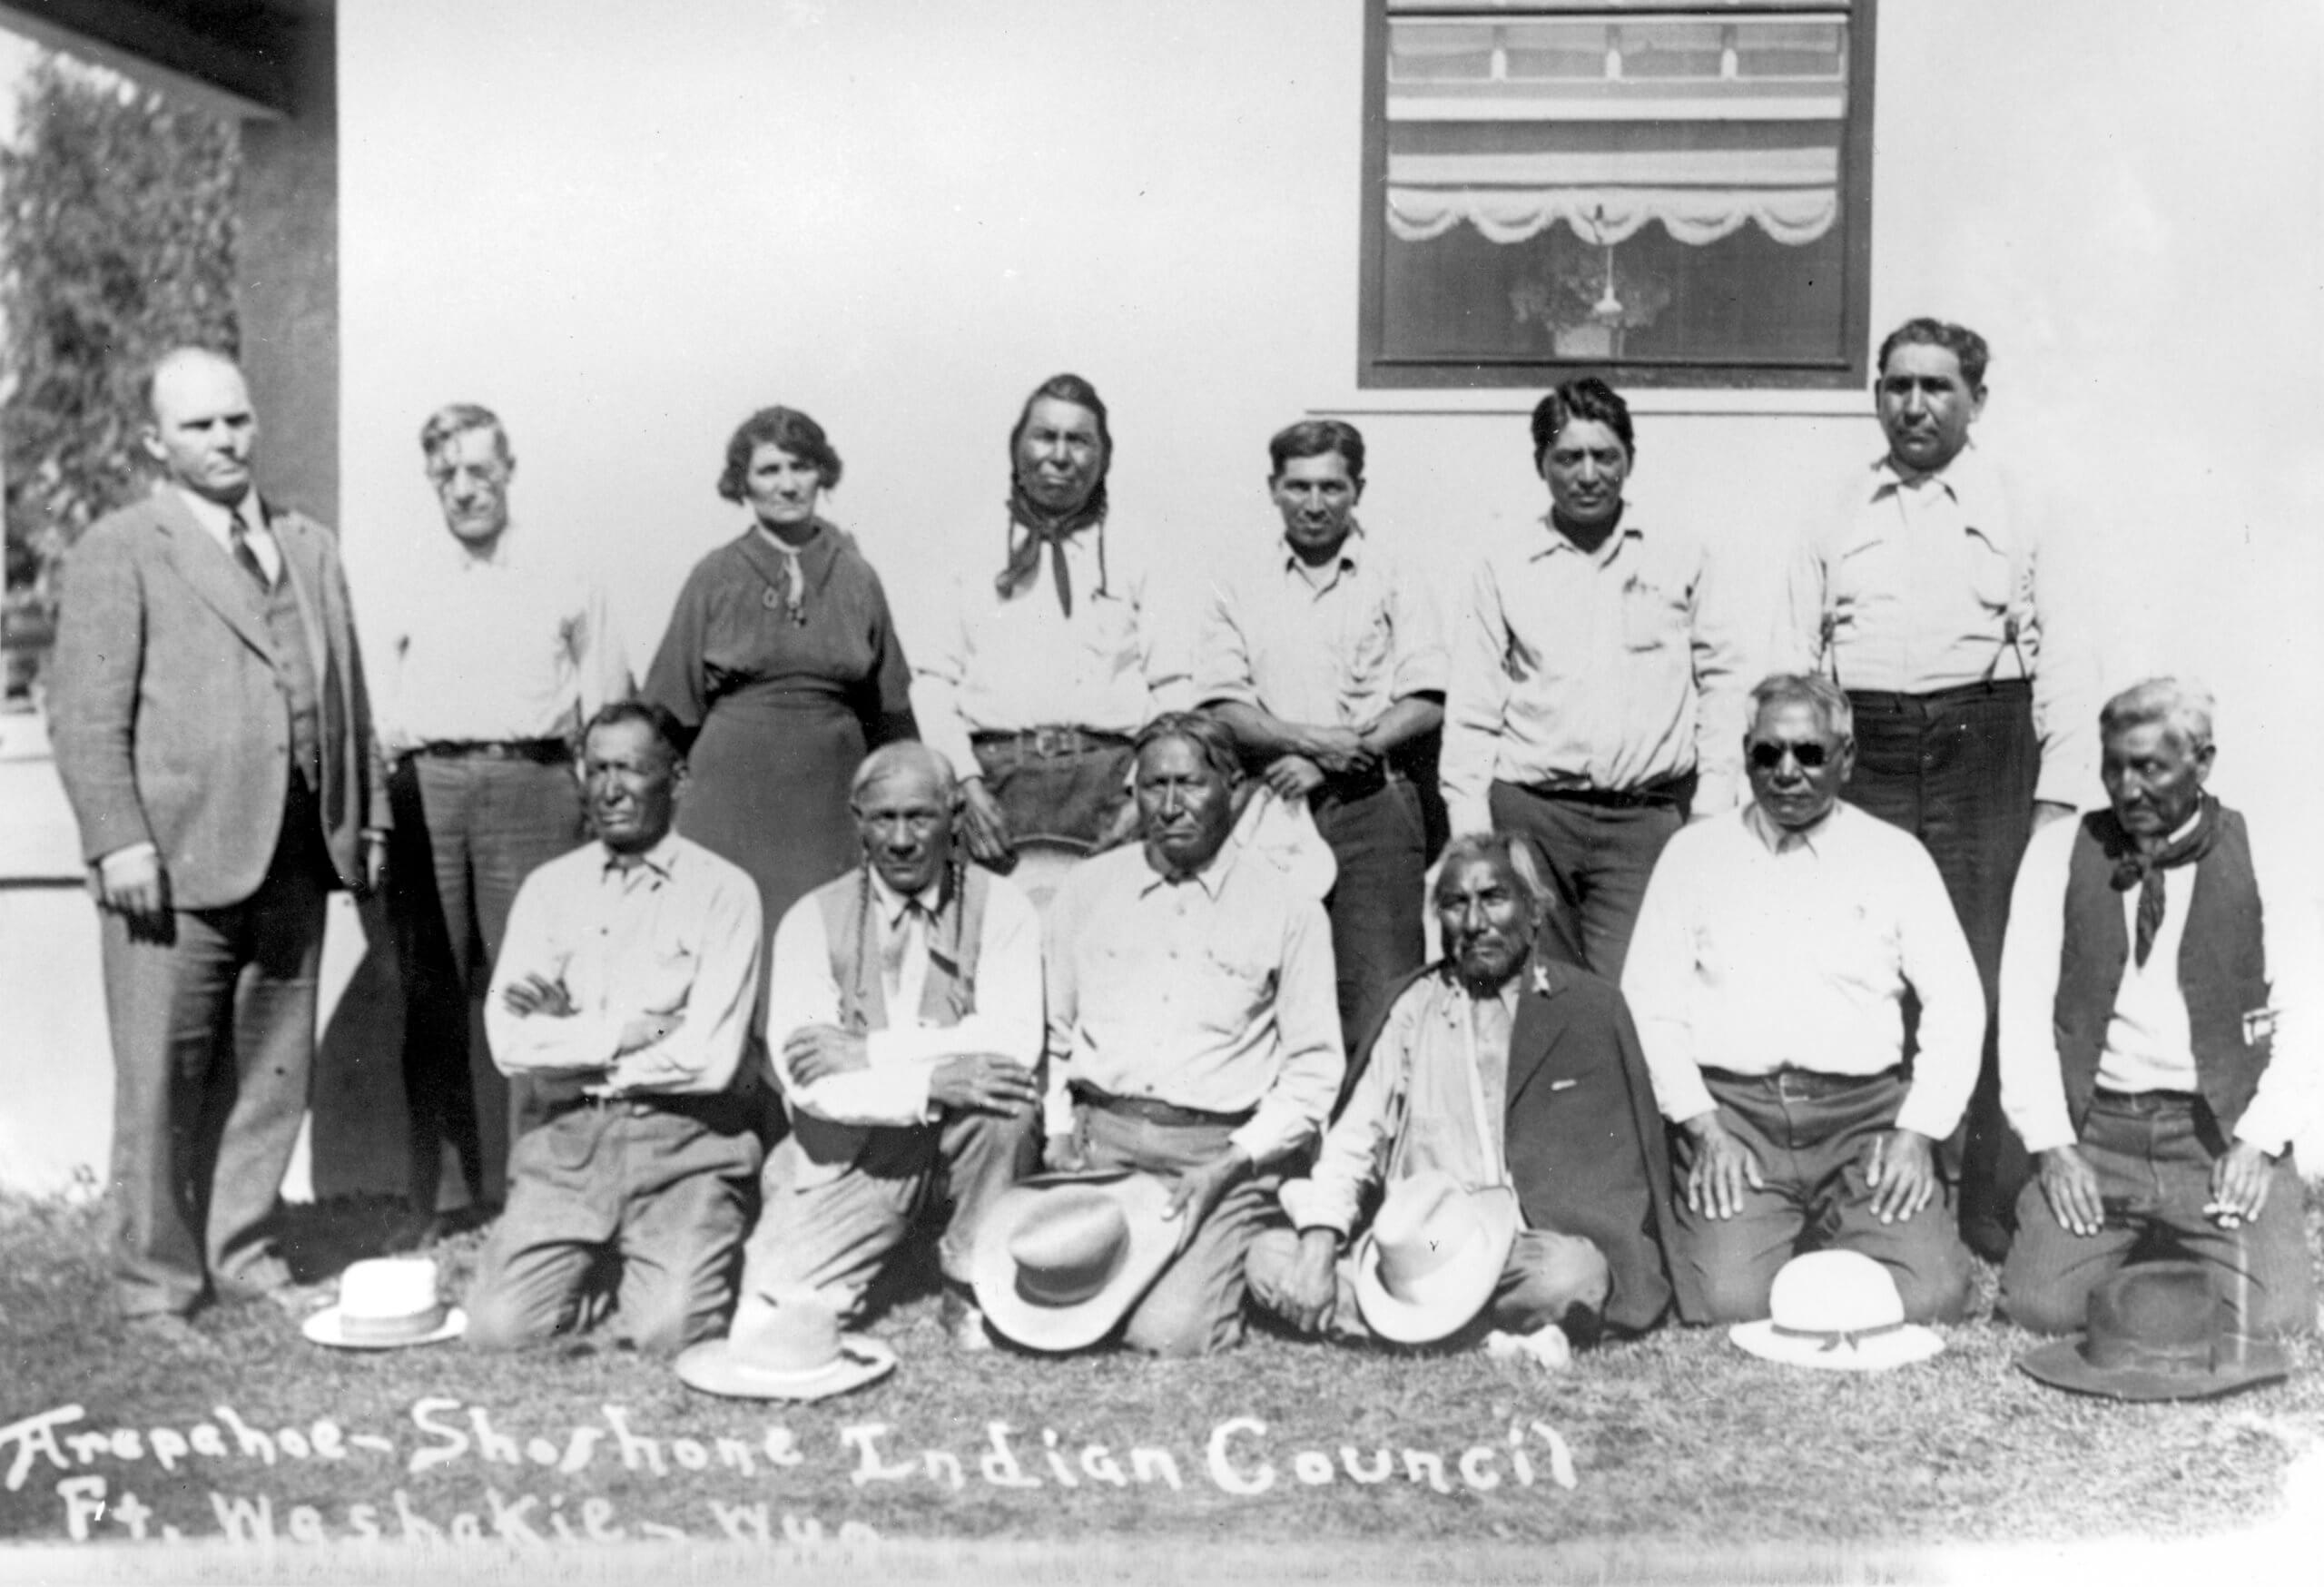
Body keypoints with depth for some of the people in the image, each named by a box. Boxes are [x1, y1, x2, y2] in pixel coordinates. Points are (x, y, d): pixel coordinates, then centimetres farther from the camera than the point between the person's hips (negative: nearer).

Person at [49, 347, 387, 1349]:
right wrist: (118, 839, -14)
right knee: (161, 1085, 1)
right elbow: (86, 713, -6)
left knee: (272, 1075, 10)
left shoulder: (310, 549, 19)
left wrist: (366, 817, 13)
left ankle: (241, 1254, 24)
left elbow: (346, 696, 19)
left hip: (294, 862, 5)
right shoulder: (118, 552, 1)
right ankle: (156, 1284, 12)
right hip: (177, 860, -5)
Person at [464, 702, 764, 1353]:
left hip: (685, 1140, -3)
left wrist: (568, 1037, -4)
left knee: (669, 1329, -21)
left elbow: (710, 1056, -12)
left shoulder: (722, 890, -1)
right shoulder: (549, 887, 10)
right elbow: (508, 1040, -1)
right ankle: (593, 1273, 19)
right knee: (500, 1327, -13)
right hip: (568, 1136, 3)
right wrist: (625, 1032, -8)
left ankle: (691, 1260, 14)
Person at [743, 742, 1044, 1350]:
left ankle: (971, 1286, -9)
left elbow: (1014, 1043, -20)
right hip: (851, 1150, 0)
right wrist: (931, 1082, -27)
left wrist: (864, 1051, -21)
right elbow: (803, 1076, -13)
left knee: (1006, 1094, -33)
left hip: (963, 1140, 0)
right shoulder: (813, 920, -2)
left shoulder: (1000, 907, -4)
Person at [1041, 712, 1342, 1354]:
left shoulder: (1288, 909, 2)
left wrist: (1234, 1164, -8)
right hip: (1099, 1138, 2)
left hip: (1220, 1151, -2)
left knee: (1169, 1333, -21)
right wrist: (1059, 1128, 1)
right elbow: (1051, 1029, 16)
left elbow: (1314, 1068, 2)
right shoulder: (1086, 888, 10)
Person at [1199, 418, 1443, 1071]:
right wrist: (1310, 739, -13)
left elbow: (1427, 705, 1)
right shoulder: (1238, 590, 13)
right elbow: (1222, 710, 3)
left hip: (1373, 805, -1)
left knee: (1379, 998, -8)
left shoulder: (1396, 583, 11)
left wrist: (1327, 763, -8)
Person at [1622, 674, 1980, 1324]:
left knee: (1931, 1296, -17)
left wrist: (1917, 1131, -4)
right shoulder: (1694, 854, 10)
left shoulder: (1896, 856, 11)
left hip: (1865, 1110, 1)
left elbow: (1956, 1004, 8)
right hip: (1731, 1108, -1)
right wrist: (1704, 1128, -6)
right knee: (1729, 1301, -21)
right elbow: (1647, 1003, 5)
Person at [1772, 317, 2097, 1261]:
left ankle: (1998, 1209, 6)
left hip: (1984, 755, -1)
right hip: (1861, 756, 2)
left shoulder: (2019, 517, 10)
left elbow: (2059, 662, 5)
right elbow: (1790, 667, 14)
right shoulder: (1834, 527, 16)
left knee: (1992, 982, -4)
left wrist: (2060, 794, -4)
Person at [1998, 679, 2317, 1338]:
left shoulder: (2259, 863, 2)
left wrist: (2259, 1141, -10)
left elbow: (2304, 1014, 1)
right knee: (2038, 1306, -15)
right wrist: (2053, 1144, -7)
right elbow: (2023, 1007, 1)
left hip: (2222, 1132, -1)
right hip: (2094, 1129, 1)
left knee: (2272, 1322, -17)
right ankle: (2133, 1248, 19)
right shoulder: (2059, 854, 3)